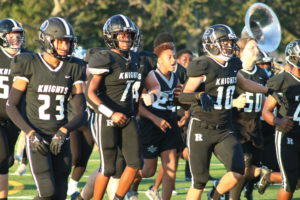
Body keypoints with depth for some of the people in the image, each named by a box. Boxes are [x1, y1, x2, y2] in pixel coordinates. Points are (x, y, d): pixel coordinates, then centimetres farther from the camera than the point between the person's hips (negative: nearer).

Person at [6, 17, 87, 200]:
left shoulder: (73, 69, 4)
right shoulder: (29, 65, -7)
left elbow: (82, 112, 3)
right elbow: (12, 106, -3)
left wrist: (63, 131, -14)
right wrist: (31, 134, -14)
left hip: (60, 139, 4)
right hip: (37, 139, -4)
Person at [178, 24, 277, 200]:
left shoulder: (232, 65, 7)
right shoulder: (203, 66, -14)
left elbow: (243, 83, 28)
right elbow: (184, 96, -19)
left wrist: (269, 91, 34)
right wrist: (200, 96, -38)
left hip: (224, 131, 6)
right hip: (202, 131, -6)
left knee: (238, 172, -11)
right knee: (200, 180, -1)